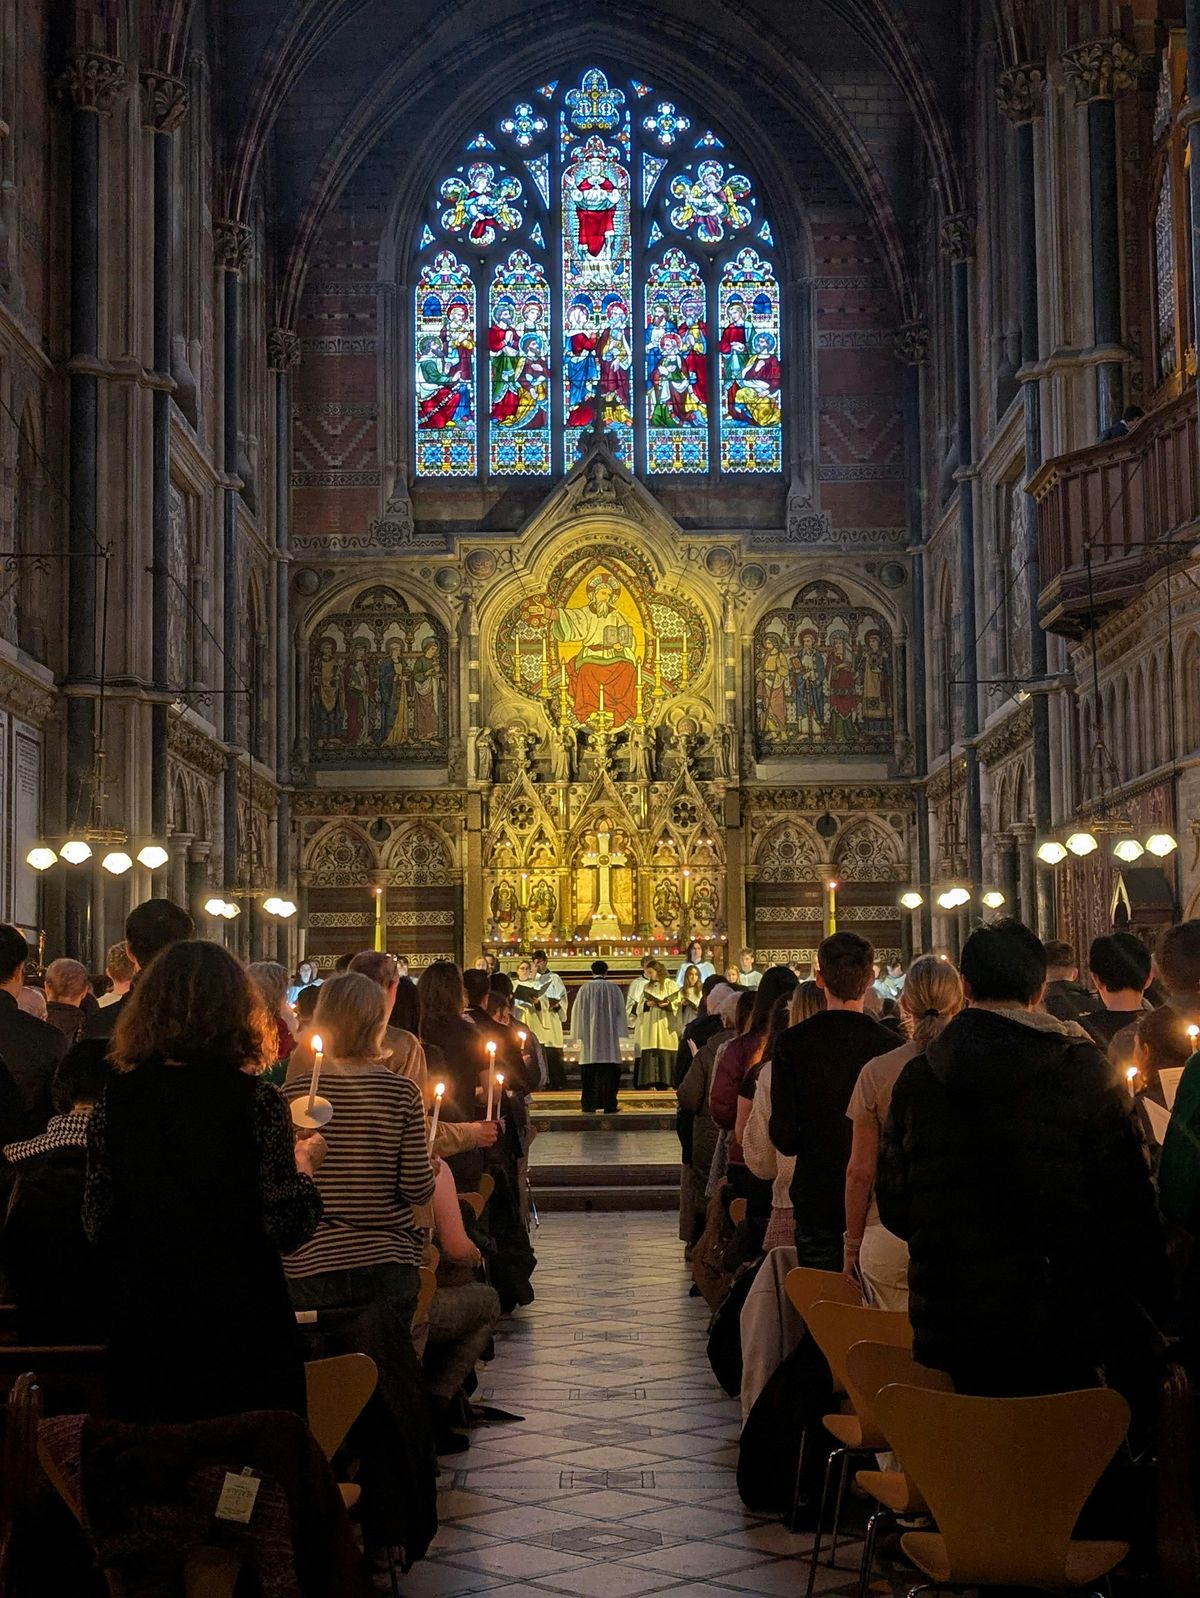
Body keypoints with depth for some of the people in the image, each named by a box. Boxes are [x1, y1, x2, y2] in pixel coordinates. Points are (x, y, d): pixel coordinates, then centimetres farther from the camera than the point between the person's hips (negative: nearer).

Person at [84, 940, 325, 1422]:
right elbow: (288, 1227, -13)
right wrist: (305, 1164, 5)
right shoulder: (256, 1101, -13)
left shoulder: (114, 1100, -3)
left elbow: (96, 1224, 3)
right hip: (239, 1325, -3)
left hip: (140, 1327, 3)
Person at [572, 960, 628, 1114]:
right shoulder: (614, 989, -1)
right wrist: (620, 1032, 9)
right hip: (609, 1035, 0)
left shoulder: (584, 988, -2)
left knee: (589, 1073, 4)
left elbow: (578, 1012, 0)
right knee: (609, 1072, 2)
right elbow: (620, 1012, 2)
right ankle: (609, 1105, -1)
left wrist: (580, 1033, 6)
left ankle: (588, 1106, 2)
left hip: (589, 1036, 0)